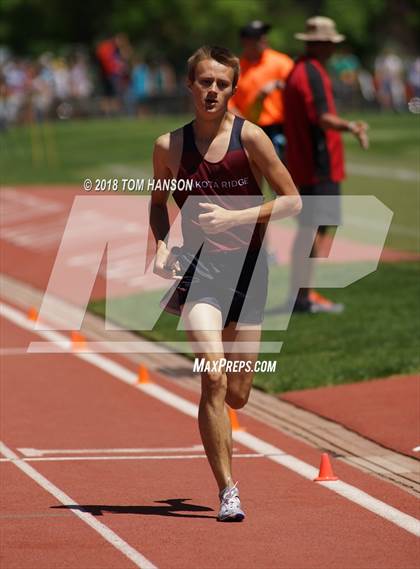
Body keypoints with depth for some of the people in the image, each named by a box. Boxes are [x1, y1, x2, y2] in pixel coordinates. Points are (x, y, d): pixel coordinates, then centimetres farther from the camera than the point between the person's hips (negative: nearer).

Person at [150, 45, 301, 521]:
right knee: (213, 381, -17)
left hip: (247, 266, 1)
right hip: (199, 267, -1)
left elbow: (292, 201, -5)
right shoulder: (169, 146, -2)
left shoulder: (249, 137, -7)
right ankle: (227, 491, -9)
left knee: (236, 396, 6)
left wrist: (233, 217, -17)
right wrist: (160, 245, -3)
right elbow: (158, 202, 15)